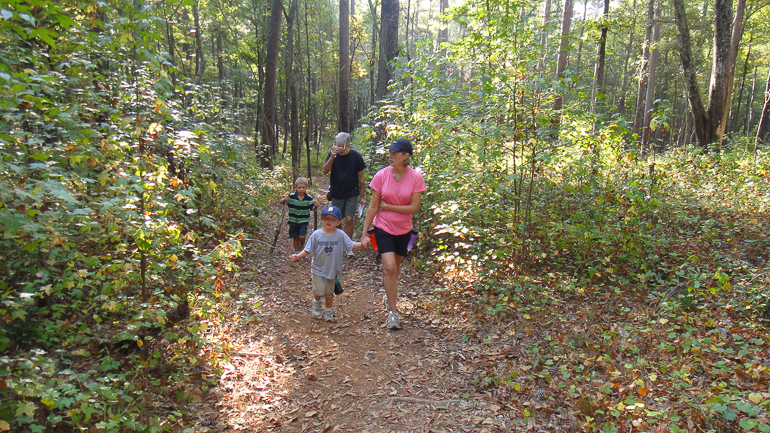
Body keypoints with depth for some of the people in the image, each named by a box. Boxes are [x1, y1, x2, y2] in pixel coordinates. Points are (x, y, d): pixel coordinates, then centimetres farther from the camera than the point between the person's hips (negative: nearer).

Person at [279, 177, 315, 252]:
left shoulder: (309, 198, -9)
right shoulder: (291, 196, -9)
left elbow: (312, 208, -15)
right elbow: (280, 201, -9)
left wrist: (315, 206, -38)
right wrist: (284, 199, -32)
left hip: (304, 221, -1)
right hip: (293, 220, 1)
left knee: (302, 237, -12)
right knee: (295, 238, 10)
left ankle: (302, 246, 20)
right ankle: (297, 252, 28)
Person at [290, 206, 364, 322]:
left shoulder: (341, 235, -6)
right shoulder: (316, 235, -10)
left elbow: (351, 245, -3)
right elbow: (307, 250, -7)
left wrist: (362, 244, -19)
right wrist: (298, 256, -20)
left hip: (332, 269, 2)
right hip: (318, 268, -2)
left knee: (329, 292, 12)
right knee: (319, 291, -11)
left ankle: (328, 311, 33)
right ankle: (315, 302, 24)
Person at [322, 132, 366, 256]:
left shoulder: (356, 157, -8)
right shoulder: (333, 155, -4)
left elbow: (361, 178, -1)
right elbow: (325, 171, -16)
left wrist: (362, 196, 0)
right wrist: (332, 158, -29)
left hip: (352, 194, -2)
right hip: (337, 194, 2)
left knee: (349, 219, -10)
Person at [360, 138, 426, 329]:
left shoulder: (416, 177, -12)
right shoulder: (382, 175, -11)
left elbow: (413, 208, -15)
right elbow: (373, 207, -7)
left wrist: (387, 206, -15)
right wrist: (365, 233, -6)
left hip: (403, 229, 1)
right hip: (383, 227, -1)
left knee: (394, 267, 16)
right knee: (389, 267, -14)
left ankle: (388, 296, 45)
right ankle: (393, 312, -3)